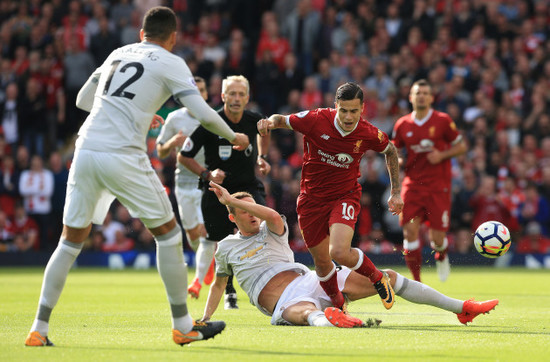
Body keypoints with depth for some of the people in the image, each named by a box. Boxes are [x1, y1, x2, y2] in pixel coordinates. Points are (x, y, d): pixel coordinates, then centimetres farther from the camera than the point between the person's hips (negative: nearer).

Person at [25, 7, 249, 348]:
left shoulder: (118, 54, 20)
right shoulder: (170, 63, 5)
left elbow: (83, 99, 31)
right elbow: (203, 113, -3)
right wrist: (234, 137, 14)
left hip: (86, 150, 5)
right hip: (123, 156, -5)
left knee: (71, 241, 12)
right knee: (168, 233, 10)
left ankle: (39, 329, 7)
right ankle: (183, 325, 13)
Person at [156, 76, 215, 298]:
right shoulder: (175, 118, 2)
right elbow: (161, 152, 6)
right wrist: (172, 143, -16)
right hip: (184, 181, 2)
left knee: (205, 230, -15)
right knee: (192, 233, 8)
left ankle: (199, 280, -11)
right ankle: (209, 258, 39)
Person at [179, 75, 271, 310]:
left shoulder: (253, 120, -5)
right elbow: (183, 157, -5)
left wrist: (262, 157, 10)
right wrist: (207, 174, -16)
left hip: (249, 186, 1)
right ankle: (229, 293, 24)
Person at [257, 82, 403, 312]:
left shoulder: (369, 135, -15)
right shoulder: (316, 120, -18)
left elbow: (390, 150, 8)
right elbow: (281, 120, -3)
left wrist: (396, 193, 8)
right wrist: (269, 122, -28)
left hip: (345, 196, -2)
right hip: (312, 199, 2)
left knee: (340, 252, -25)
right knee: (322, 262, 8)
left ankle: (378, 278, 4)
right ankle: (338, 305, 35)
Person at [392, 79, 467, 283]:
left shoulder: (442, 121, -1)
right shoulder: (402, 125, 5)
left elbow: (461, 146, 6)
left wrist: (442, 155, -11)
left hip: (438, 185, -2)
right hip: (413, 184, 2)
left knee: (437, 239, -5)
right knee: (410, 229, -14)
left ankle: (441, 257, 34)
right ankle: (416, 280, -3)